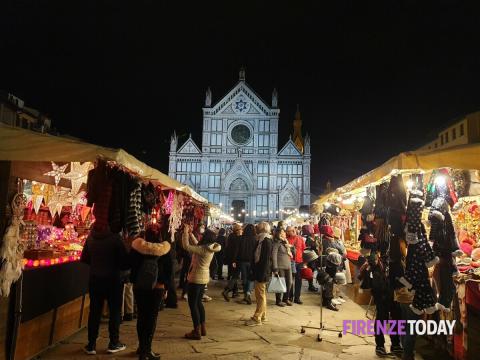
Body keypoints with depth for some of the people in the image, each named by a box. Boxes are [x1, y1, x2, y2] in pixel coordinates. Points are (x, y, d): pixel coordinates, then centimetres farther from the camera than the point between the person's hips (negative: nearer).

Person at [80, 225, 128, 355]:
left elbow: (84, 259, 6)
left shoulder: (90, 237, -4)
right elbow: (124, 262, -15)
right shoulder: (115, 237, -18)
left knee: (94, 312, 13)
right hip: (113, 279, -4)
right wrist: (116, 266, 6)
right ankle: (114, 343, 19)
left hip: (94, 279, 4)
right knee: (115, 311, 11)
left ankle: (91, 345, 20)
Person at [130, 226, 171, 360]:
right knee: (152, 317, 5)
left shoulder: (136, 248, -5)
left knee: (141, 316, 13)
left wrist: (133, 282, 10)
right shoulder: (164, 250, -7)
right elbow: (168, 271, -3)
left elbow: (131, 266, 1)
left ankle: (142, 347, 22)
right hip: (157, 288, -2)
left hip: (139, 287, 2)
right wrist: (165, 287, 5)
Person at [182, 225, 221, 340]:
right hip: (204, 278, 9)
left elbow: (186, 246, -27)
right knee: (198, 302, 20)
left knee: (192, 304, 2)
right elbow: (197, 246, 17)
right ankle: (202, 328, 27)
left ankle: (197, 331, 7)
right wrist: (191, 234, 11)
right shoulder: (210, 248, 2)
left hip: (196, 278, -9)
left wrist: (185, 232, -16)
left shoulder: (204, 249, -24)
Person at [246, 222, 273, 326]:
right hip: (258, 271, 10)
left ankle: (257, 318, 5)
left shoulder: (266, 241, -16)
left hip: (262, 272, -10)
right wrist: (254, 272, 16)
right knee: (261, 295, 16)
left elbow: (266, 259, -21)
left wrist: (262, 274, -22)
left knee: (260, 295, -2)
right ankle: (262, 316, 26)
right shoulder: (261, 240, 12)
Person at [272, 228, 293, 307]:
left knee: (289, 283, 9)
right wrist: (275, 269, -18)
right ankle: (278, 300, 16)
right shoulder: (277, 243, -9)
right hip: (280, 267, -7)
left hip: (288, 266, 7)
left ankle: (286, 298, 27)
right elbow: (274, 256, -14)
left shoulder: (285, 242, 15)